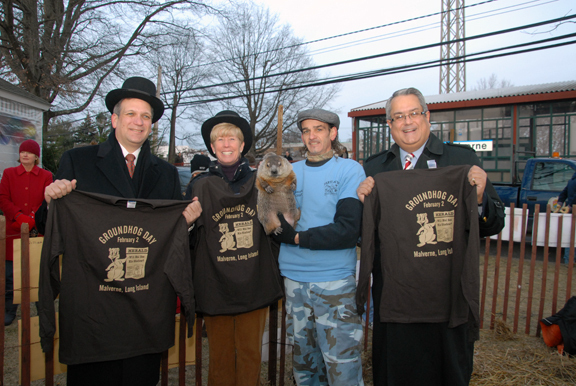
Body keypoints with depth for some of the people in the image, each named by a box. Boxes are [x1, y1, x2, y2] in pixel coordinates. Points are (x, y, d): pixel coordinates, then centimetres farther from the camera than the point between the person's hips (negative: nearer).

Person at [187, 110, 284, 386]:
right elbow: (190, 241, 5)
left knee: (250, 354, 13)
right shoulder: (200, 187, 1)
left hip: (254, 285, 1)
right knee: (221, 356, 11)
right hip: (215, 287, 0)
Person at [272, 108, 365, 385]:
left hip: (335, 282, -4)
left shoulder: (350, 170, -3)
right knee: (303, 363, 17)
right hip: (293, 280, 4)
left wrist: (299, 237, -11)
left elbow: (348, 231, -13)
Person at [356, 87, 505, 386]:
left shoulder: (463, 159, 1)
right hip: (391, 292, 2)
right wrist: (363, 201, -11)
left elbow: (494, 225, -1)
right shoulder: (374, 168, 7)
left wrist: (479, 198, -20)